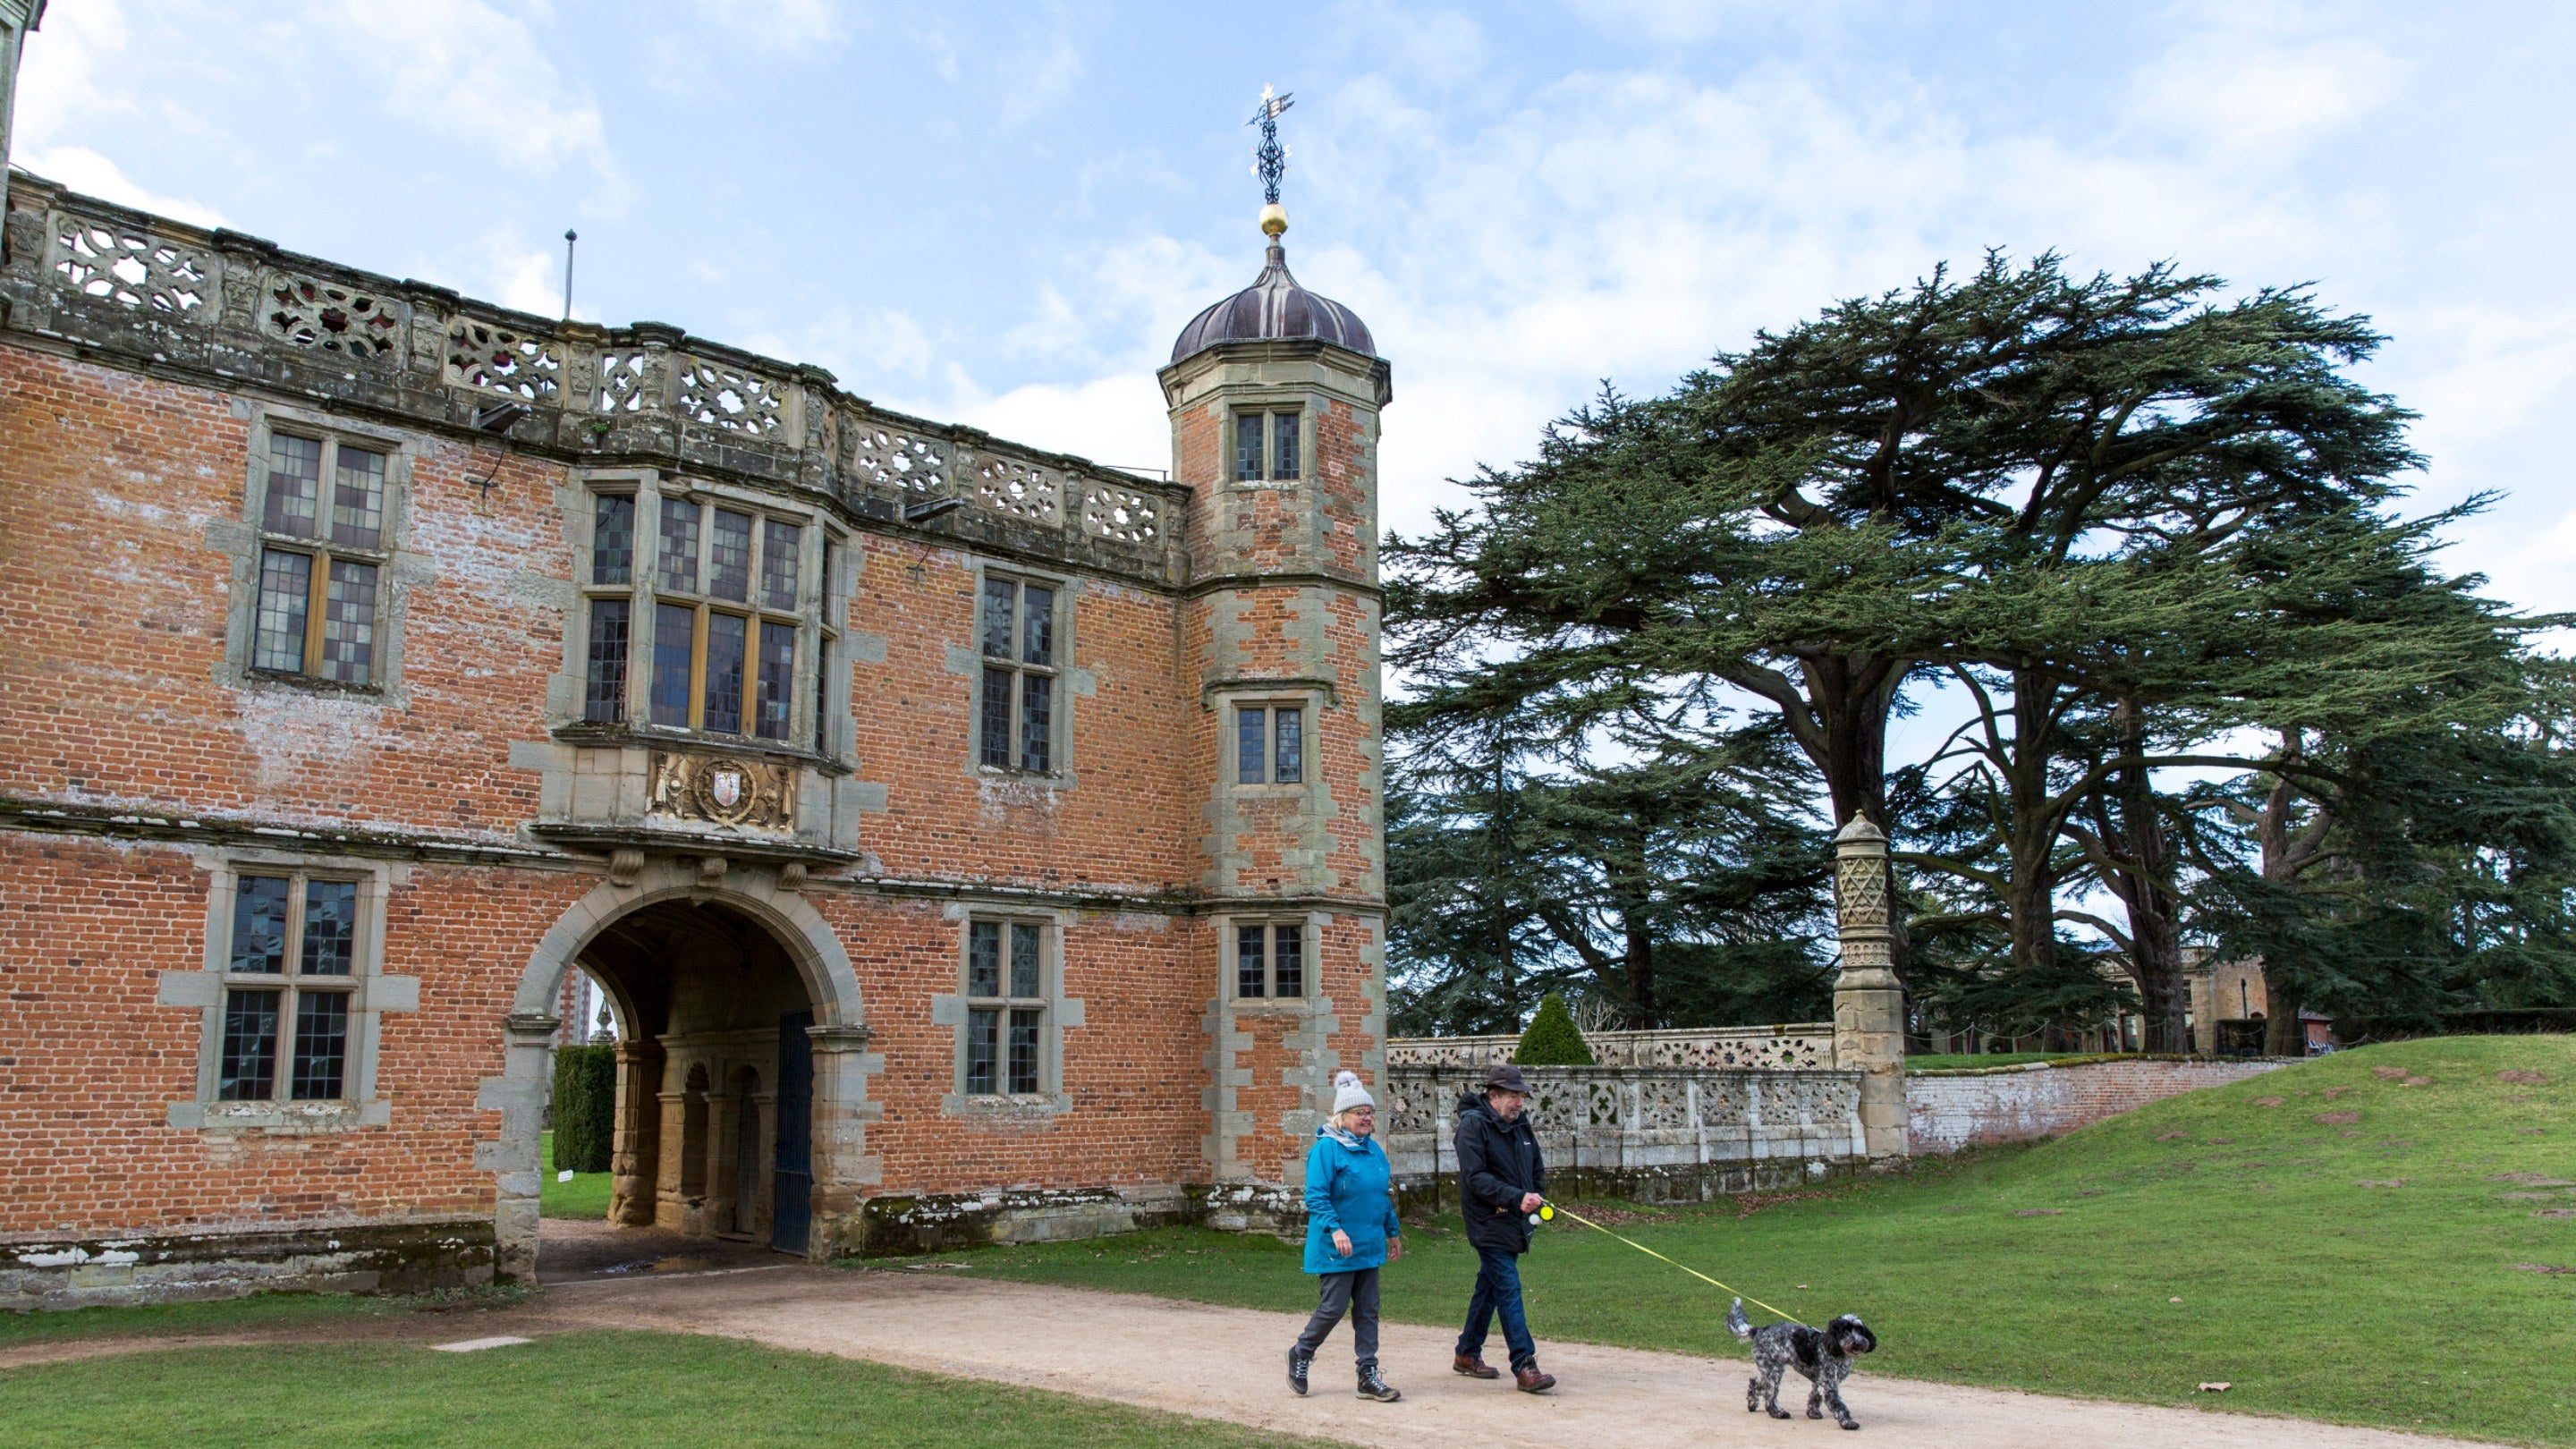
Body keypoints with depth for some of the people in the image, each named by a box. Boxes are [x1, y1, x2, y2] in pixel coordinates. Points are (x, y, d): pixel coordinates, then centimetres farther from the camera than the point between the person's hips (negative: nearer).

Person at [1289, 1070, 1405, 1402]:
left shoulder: (1374, 1149, 11)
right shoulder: (1327, 1148, -13)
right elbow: (1316, 1196, -19)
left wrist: (1393, 1232, 22)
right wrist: (1335, 1229, -29)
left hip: (1369, 1246, 7)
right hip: (1336, 1249, -7)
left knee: (1367, 1310, 8)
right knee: (1334, 1307, -2)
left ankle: (1368, 1374, 13)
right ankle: (1300, 1354, 22)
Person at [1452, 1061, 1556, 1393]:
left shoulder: (1520, 1124, 13)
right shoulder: (1473, 1124, -12)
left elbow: (1537, 1169, 23)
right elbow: (1475, 1177, -20)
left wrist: (1533, 1198, 4)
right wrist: (1516, 1198, -26)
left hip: (1515, 1224, 8)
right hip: (1489, 1224, -8)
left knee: (1490, 1287, 15)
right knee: (1508, 1291, -11)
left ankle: (1467, 1354, 27)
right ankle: (1525, 1367, -11)